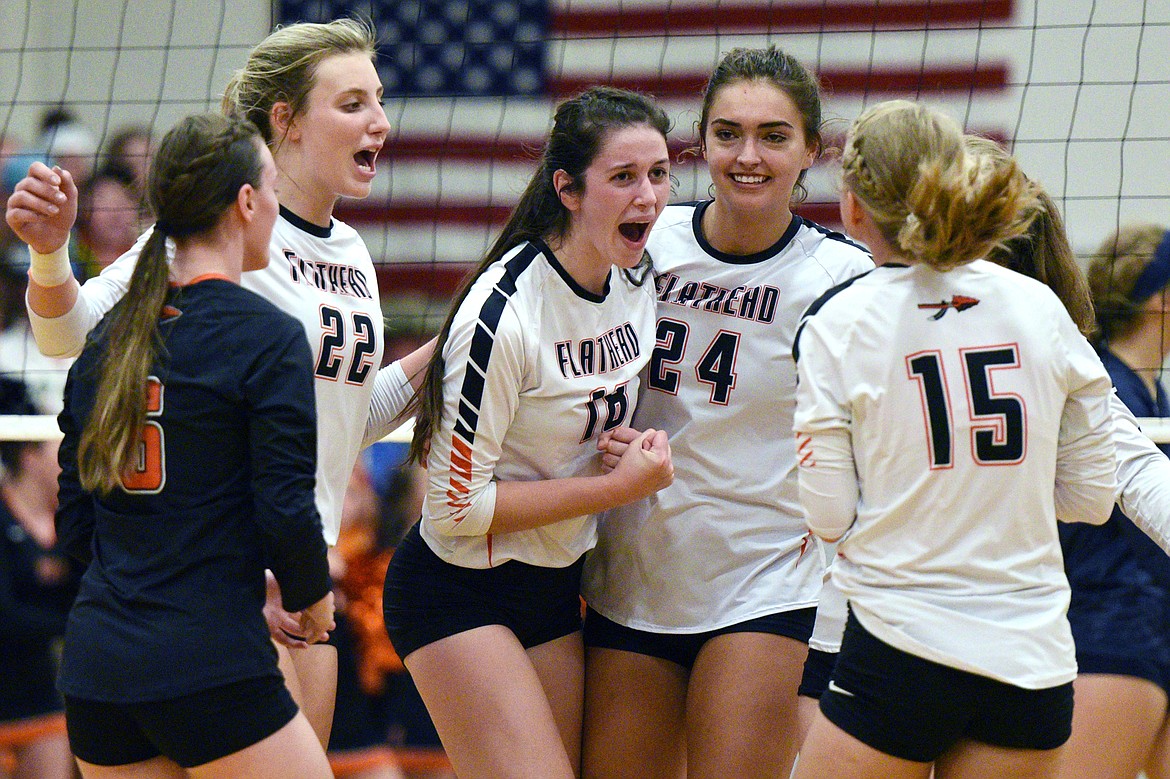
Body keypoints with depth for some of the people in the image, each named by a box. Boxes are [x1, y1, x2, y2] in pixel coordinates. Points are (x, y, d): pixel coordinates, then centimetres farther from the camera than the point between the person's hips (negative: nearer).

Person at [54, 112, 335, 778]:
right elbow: (286, 508, -14)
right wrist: (312, 594, 7)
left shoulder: (109, 339, 11)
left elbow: (75, 522, 14)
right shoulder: (267, 336, -9)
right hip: (210, 667, -7)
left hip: (93, 666, 7)